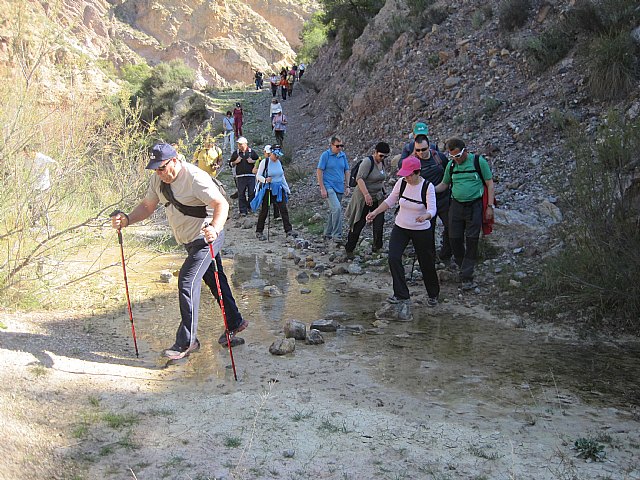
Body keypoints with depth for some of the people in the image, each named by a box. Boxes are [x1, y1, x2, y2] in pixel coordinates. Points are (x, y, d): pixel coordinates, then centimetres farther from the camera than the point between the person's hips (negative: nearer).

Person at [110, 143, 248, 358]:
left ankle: (186, 341, -6)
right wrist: (126, 219, -13)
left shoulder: (196, 178, -25)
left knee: (187, 282, -15)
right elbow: (147, 206, 5)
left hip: (206, 238, -8)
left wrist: (214, 228, -46)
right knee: (215, 282, 19)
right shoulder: (158, 180, 0)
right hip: (189, 241, 9)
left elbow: (221, 204, -29)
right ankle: (235, 323, 36)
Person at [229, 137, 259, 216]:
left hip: (251, 175, 0)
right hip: (240, 176, 1)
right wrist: (236, 162, -5)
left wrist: (253, 161, -5)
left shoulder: (252, 152, 8)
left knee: (252, 193, -3)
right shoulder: (236, 153, 11)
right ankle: (243, 211, 1)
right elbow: (230, 163, 14)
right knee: (241, 194, -1)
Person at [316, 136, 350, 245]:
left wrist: (347, 186, 12)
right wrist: (322, 188, -12)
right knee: (337, 208, -21)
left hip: (339, 188, 6)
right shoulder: (325, 155, -7)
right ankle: (337, 236, -19)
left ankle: (327, 234, 26)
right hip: (328, 187, -6)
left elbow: (346, 171, 18)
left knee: (333, 211, 13)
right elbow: (319, 171, -7)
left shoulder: (343, 155, 10)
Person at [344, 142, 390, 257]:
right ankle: (349, 249, 15)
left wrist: (383, 193, 21)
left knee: (379, 222, -2)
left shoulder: (382, 162, 6)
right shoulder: (367, 162, -18)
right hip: (363, 198, -7)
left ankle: (377, 247, 12)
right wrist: (366, 194, -35)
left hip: (377, 197, 7)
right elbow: (359, 178, -27)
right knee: (359, 224, 1)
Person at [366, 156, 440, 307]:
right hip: (400, 228, 3)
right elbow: (390, 201, 5)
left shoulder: (427, 187, -17)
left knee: (426, 263, 8)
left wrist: (425, 216, -46)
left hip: (421, 231, -3)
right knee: (393, 258, -14)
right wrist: (375, 212, -6)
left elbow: (432, 210, -24)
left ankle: (433, 295, 32)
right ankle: (401, 294, -3)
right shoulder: (401, 183, -6)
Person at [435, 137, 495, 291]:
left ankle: (466, 277, -4)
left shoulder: (479, 161, -5)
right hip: (456, 206, 4)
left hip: (474, 206, -4)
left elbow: (490, 184, -2)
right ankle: (462, 267, 22)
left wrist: (490, 206, -8)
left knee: (472, 240, -6)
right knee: (454, 239, 2)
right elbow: (444, 185, 17)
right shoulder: (451, 165, 7)